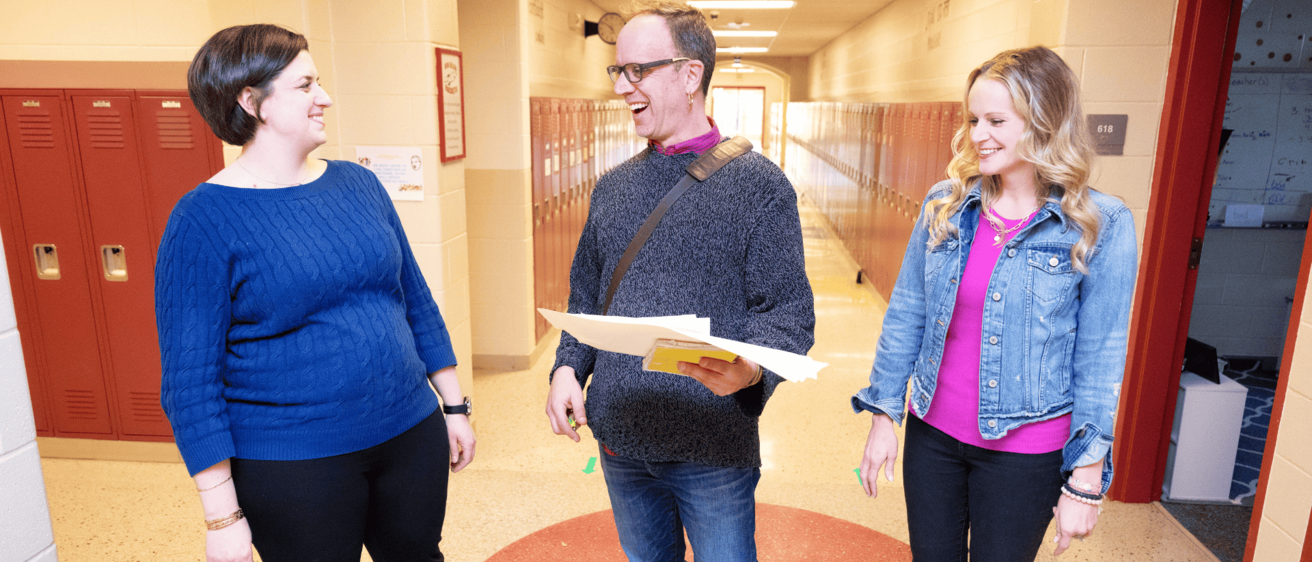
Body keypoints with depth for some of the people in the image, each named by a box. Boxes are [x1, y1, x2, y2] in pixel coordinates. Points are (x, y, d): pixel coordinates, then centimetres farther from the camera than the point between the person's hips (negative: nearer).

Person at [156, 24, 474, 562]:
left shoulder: (358, 184, 3)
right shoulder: (203, 220, -12)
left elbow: (415, 299, 9)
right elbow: (190, 378, -11)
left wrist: (454, 406, 10)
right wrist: (223, 516, -12)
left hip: (411, 436, 5)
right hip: (292, 468, -5)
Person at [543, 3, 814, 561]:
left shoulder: (757, 183, -9)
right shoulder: (612, 187, 7)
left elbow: (790, 315, -11)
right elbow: (586, 297, 13)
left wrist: (751, 369, -30)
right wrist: (568, 367, -4)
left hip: (714, 451, -4)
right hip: (619, 445, 5)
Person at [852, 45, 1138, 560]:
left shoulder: (1101, 227, -12)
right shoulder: (945, 205, -3)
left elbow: (1099, 359, -9)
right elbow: (905, 314, 2)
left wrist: (1086, 480, -7)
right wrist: (883, 415, 3)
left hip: (1026, 452, -3)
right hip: (931, 432, 3)